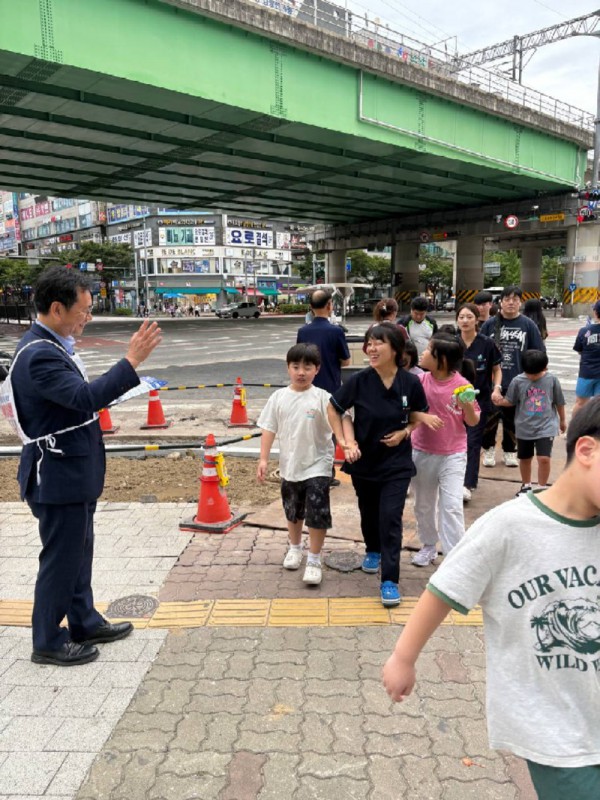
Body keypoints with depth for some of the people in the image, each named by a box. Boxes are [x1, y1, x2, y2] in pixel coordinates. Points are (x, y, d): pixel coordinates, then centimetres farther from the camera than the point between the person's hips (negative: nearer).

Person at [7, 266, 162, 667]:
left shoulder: (53, 346, 8)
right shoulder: (38, 354, -23)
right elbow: (86, 397, -33)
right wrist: (132, 361, -32)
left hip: (74, 470, 10)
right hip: (58, 476, -10)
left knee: (78, 553, 20)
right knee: (60, 558, 5)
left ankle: (84, 623, 36)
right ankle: (48, 642, 22)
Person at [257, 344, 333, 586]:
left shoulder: (322, 397, -11)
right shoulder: (279, 397, -2)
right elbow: (269, 429, 1)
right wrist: (263, 459, -3)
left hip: (317, 466, -4)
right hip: (289, 466, 4)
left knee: (317, 514, -6)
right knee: (293, 511, 21)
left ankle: (314, 560, 11)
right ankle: (295, 547, 44)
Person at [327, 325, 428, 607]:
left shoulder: (410, 383, -13)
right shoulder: (359, 381, -15)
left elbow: (419, 416, 6)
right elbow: (333, 409, -1)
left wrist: (404, 432, -12)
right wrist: (345, 443, -9)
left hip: (397, 464, -1)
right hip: (364, 461, 2)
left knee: (390, 518, -7)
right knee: (369, 513, 20)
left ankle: (390, 581, 2)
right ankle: (373, 551, 48)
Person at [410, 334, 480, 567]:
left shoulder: (462, 385, -12)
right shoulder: (420, 381, -7)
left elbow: (473, 421, -5)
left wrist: (468, 407, -25)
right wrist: (423, 416, -23)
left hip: (453, 455, -3)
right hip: (422, 453, 3)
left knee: (452, 506, -8)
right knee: (424, 504, 16)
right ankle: (429, 546, 36)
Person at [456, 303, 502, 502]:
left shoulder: (487, 344, -6)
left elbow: (496, 369, 3)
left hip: (480, 400, -3)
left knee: (473, 442, -5)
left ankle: (467, 485, -7)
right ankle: (471, 477, 27)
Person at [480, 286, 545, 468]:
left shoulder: (528, 325, 1)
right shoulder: (489, 324, 0)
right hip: (491, 381, 0)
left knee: (512, 419, 12)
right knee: (490, 417, 4)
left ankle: (510, 450, 30)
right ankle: (489, 449, 25)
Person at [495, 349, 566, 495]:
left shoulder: (552, 379, -8)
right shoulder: (517, 381, -9)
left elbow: (559, 402, 4)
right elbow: (510, 401, 0)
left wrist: (562, 420, 15)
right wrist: (499, 401, -22)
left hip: (546, 427, -2)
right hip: (524, 428, 2)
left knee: (544, 458, -13)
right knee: (525, 458, 16)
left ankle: (542, 488, 7)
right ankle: (526, 485, 38)